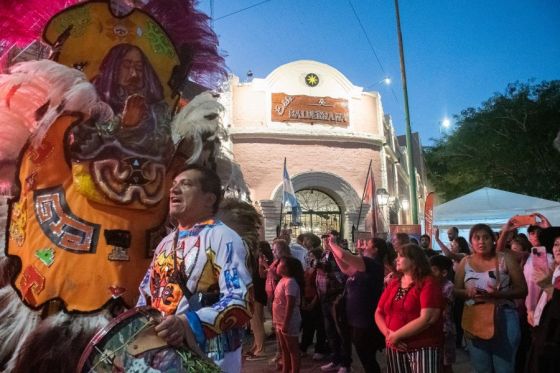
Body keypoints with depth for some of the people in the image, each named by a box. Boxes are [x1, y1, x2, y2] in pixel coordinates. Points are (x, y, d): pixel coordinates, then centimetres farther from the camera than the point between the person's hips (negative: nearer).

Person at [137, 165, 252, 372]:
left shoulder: (223, 237, -13)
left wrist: (188, 324, -32)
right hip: (161, 353, 7)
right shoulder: (165, 243, 11)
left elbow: (240, 302, -22)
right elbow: (147, 295, 18)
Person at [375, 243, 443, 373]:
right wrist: (388, 333, -8)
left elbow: (427, 318, -19)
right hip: (394, 348, 5)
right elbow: (378, 313, 10)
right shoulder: (393, 283, 9)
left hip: (423, 348, -5)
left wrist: (396, 335, -15)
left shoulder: (428, 283, -8)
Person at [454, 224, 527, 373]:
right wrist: (467, 292, -16)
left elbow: (522, 290, -5)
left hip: (504, 318, -2)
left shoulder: (506, 259, -4)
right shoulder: (465, 262, 3)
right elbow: (456, 290, 6)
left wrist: (497, 294, -21)